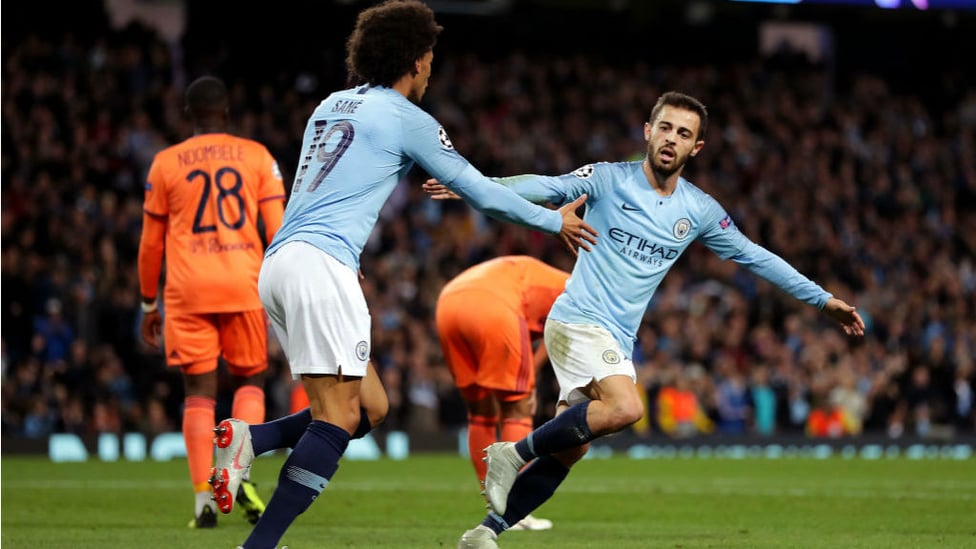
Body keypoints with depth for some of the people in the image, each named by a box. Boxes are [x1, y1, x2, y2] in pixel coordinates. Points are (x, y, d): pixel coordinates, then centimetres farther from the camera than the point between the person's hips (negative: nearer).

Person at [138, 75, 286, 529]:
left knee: (199, 391, 3)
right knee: (249, 380, 15)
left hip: (187, 290, 0)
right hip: (245, 286, 0)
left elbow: (151, 241, 10)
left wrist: (148, 304, 18)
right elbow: (278, 232, 3)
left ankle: (204, 497, -5)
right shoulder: (257, 156, 6)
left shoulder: (166, 163, 7)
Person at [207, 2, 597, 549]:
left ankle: (249, 439, -5)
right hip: (319, 263, -9)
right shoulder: (406, 118, 0)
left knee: (372, 407, 10)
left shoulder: (333, 106, 22)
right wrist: (555, 221, 19)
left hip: (278, 263, 9)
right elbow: (480, 190, 7)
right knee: (339, 416, -12)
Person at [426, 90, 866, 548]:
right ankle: (513, 453, -17)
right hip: (579, 318, -6)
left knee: (569, 451, 1)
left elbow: (755, 257, 15)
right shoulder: (609, 179, -4)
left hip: (617, 339, 6)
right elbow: (547, 187, -13)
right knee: (625, 407, -30)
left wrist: (823, 300, 16)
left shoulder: (700, 211, 8)